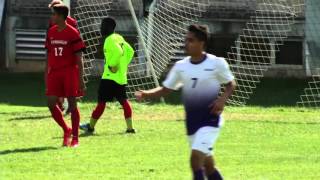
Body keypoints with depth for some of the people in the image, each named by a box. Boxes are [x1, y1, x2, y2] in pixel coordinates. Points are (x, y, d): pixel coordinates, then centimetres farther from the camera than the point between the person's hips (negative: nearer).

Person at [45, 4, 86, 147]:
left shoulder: (73, 33, -8)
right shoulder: (51, 32, 9)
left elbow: (79, 59, -6)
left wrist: (81, 79, -9)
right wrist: (46, 74, 14)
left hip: (70, 72, -5)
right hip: (54, 72, 5)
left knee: (72, 104, -1)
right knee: (51, 103, -5)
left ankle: (75, 138, 8)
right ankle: (66, 130, 16)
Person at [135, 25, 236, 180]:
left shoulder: (217, 63, -8)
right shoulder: (181, 66, 4)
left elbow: (231, 84, 4)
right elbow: (165, 89, 7)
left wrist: (223, 99, -15)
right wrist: (146, 94, -10)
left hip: (210, 119, -5)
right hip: (192, 122, 5)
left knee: (196, 157, -21)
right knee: (207, 164, 12)